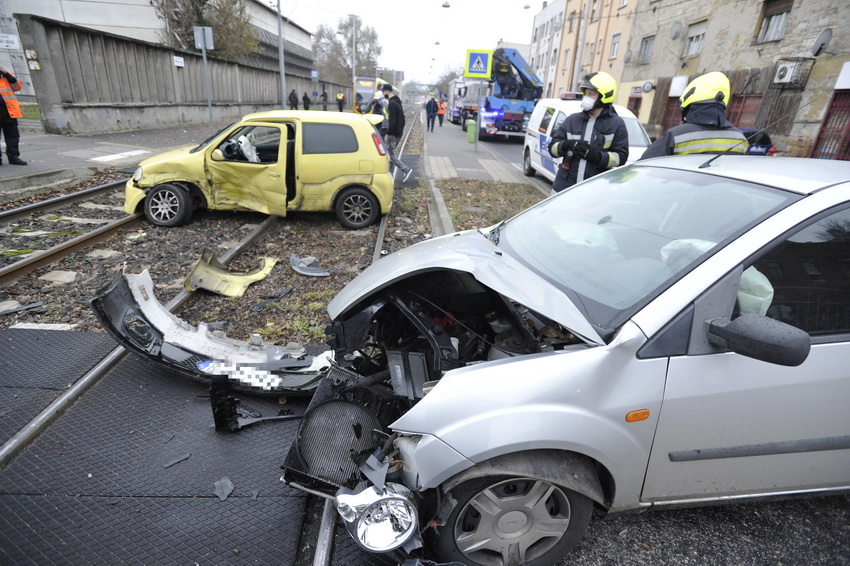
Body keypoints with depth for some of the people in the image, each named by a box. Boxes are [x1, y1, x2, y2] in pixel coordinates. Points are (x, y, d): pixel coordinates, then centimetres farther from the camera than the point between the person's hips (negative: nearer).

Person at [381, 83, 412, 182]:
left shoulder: (391, 103, -18)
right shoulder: (397, 101, 14)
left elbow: (392, 120, -24)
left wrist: (390, 133, -22)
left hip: (393, 133, -10)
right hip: (398, 131, 10)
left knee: (391, 154, -5)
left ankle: (406, 170, -8)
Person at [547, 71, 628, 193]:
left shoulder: (616, 124, 3)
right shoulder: (573, 119, 11)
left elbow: (621, 157, -3)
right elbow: (553, 146, 10)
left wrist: (596, 155, -18)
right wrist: (566, 145, -13)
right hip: (564, 187, 3)